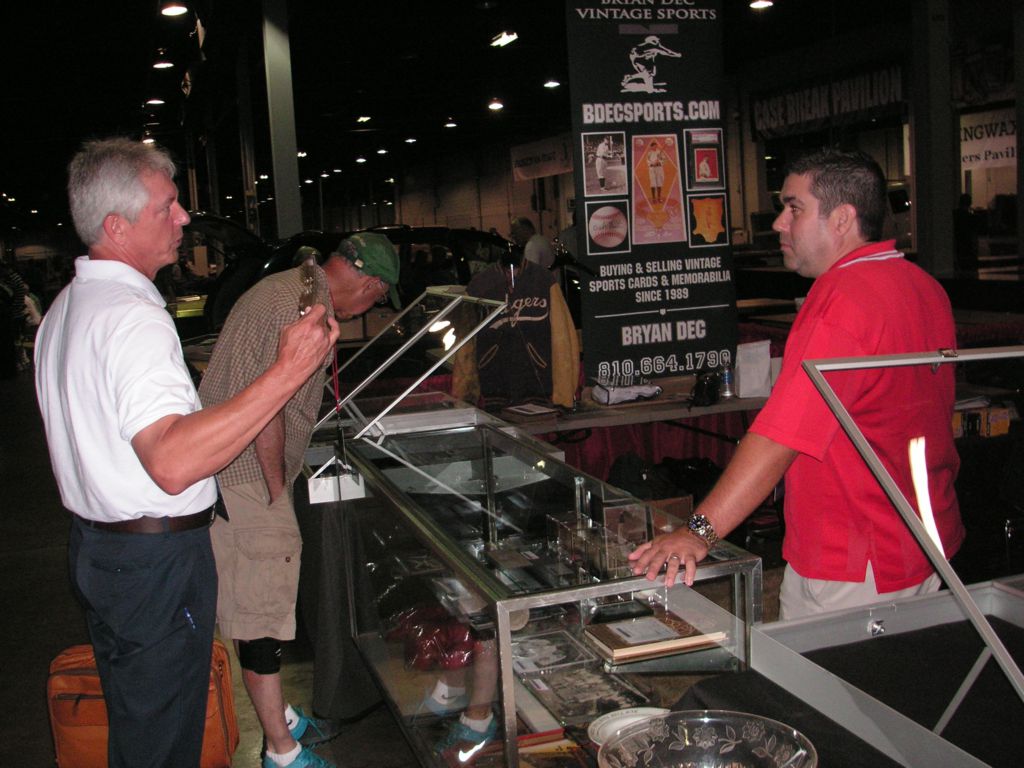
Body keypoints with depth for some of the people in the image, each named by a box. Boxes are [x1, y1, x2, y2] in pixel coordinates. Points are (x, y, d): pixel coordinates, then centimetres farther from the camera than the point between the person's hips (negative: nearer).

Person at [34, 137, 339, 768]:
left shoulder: (67, 307, 10)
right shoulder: (134, 318, -24)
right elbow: (173, 463, -37)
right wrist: (289, 371, -38)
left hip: (96, 544, 10)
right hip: (157, 562, -10)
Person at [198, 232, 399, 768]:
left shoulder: (287, 286, 15)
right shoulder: (306, 309, -18)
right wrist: (277, 490, -14)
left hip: (221, 470, 11)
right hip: (245, 478, -11)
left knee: (253, 602, 18)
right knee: (261, 611, -2)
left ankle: (280, 717, 32)